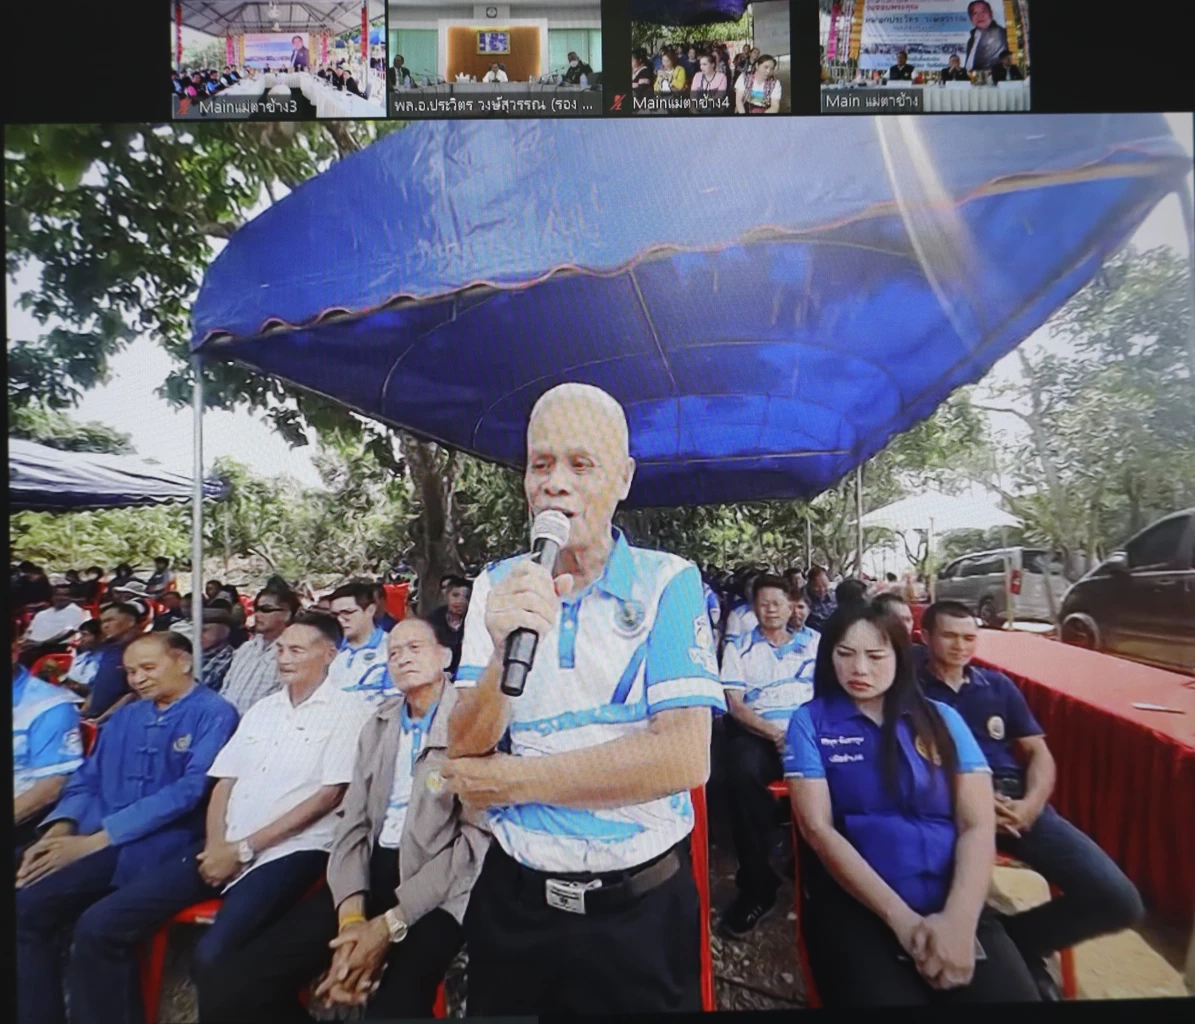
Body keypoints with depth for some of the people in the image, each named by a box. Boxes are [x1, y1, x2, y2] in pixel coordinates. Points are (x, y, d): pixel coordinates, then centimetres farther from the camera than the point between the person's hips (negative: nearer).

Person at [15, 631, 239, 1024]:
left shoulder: (213, 713, -8)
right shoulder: (125, 716, 17)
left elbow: (188, 790, -16)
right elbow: (87, 777, 19)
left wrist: (97, 838, -15)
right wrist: (60, 828, -2)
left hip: (166, 849, -7)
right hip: (101, 846, 7)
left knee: (95, 926, -25)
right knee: (23, 909, -10)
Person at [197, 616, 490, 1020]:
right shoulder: (378, 724, 12)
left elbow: (477, 838, -13)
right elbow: (353, 823, 8)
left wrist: (389, 923, -15)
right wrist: (351, 915, -9)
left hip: (438, 890, -6)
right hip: (372, 871, 6)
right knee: (227, 989, -4)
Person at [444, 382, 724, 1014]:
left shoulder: (669, 582, -12)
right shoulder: (500, 586, -2)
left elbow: (686, 758, -21)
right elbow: (464, 752, -7)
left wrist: (508, 779, -15)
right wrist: (506, 653, -28)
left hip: (639, 908, -2)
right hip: (512, 897, 3)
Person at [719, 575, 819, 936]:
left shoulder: (814, 642, 18)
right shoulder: (739, 648, 13)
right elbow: (735, 704, 4)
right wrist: (773, 733, -11)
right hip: (758, 734, -1)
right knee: (742, 774, -33)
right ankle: (757, 887, -16)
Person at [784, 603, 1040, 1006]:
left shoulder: (941, 719, 7)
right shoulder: (810, 721, 0)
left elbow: (978, 825, 1)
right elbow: (818, 827, -7)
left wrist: (959, 918, -15)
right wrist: (900, 917, -15)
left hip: (949, 897, 3)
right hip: (853, 902, -2)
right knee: (885, 996, -27)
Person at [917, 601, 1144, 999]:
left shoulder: (998, 684, 18)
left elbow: (1038, 752, 15)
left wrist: (1032, 805, -5)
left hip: (1019, 803, 6)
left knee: (1119, 900, -9)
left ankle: (1011, 942, 11)